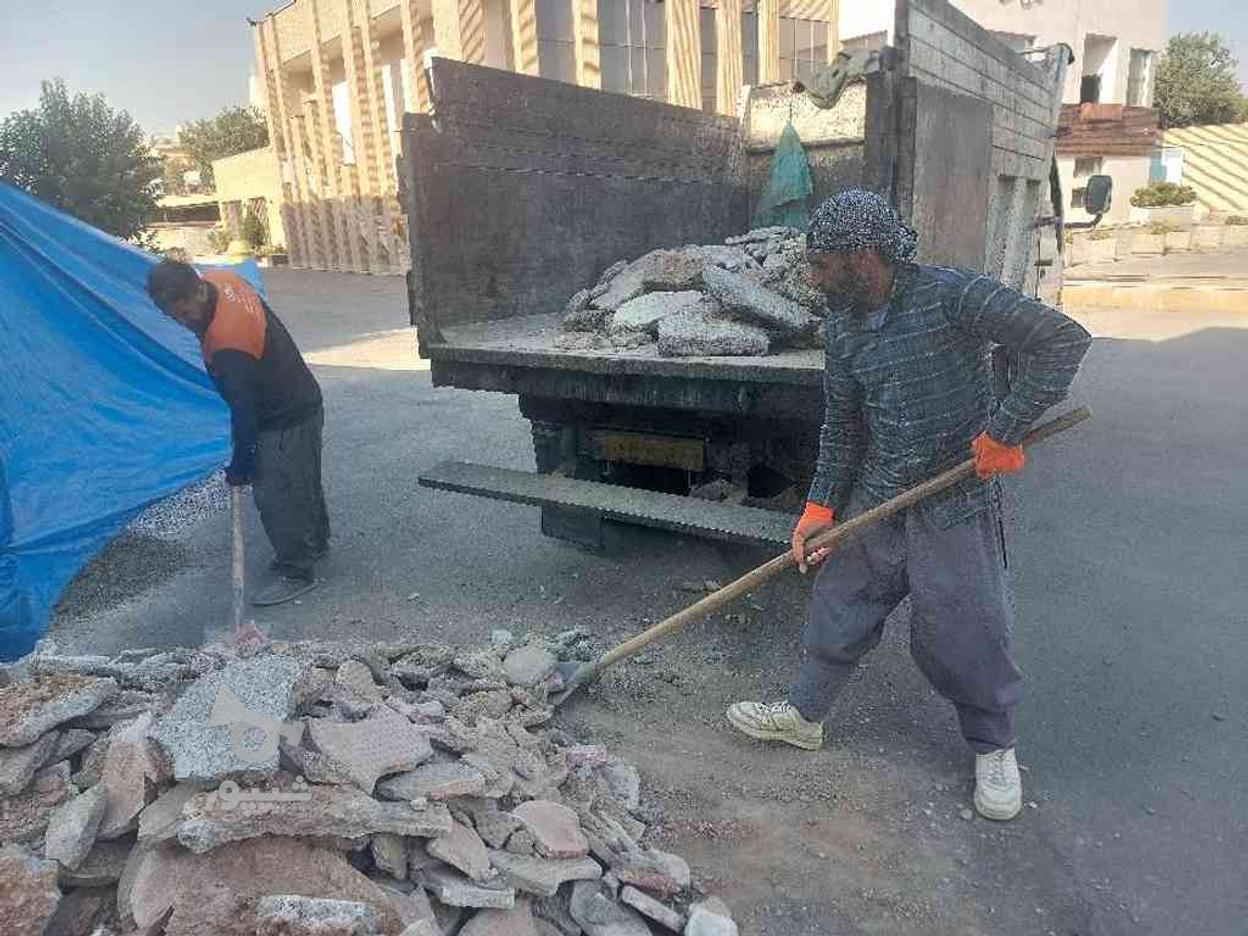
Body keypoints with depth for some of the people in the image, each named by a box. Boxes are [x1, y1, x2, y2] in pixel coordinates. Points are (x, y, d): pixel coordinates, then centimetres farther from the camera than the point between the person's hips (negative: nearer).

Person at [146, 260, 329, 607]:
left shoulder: (227, 344, -33)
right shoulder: (220, 278, -8)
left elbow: (244, 410, -24)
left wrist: (240, 466, -12)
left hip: (285, 421, -10)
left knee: (275, 495, -1)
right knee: (302, 482, 23)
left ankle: (296, 572, 12)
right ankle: (314, 542, 41)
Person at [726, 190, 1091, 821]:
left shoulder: (951, 295, -17)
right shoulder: (843, 325, 3)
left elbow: (1063, 340, -18)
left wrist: (1004, 429, -21)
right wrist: (820, 506, 4)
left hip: (955, 502, -5)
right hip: (875, 499, 6)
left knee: (965, 631, 4)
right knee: (839, 605, 13)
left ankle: (995, 749, 31)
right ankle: (804, 714, 34)